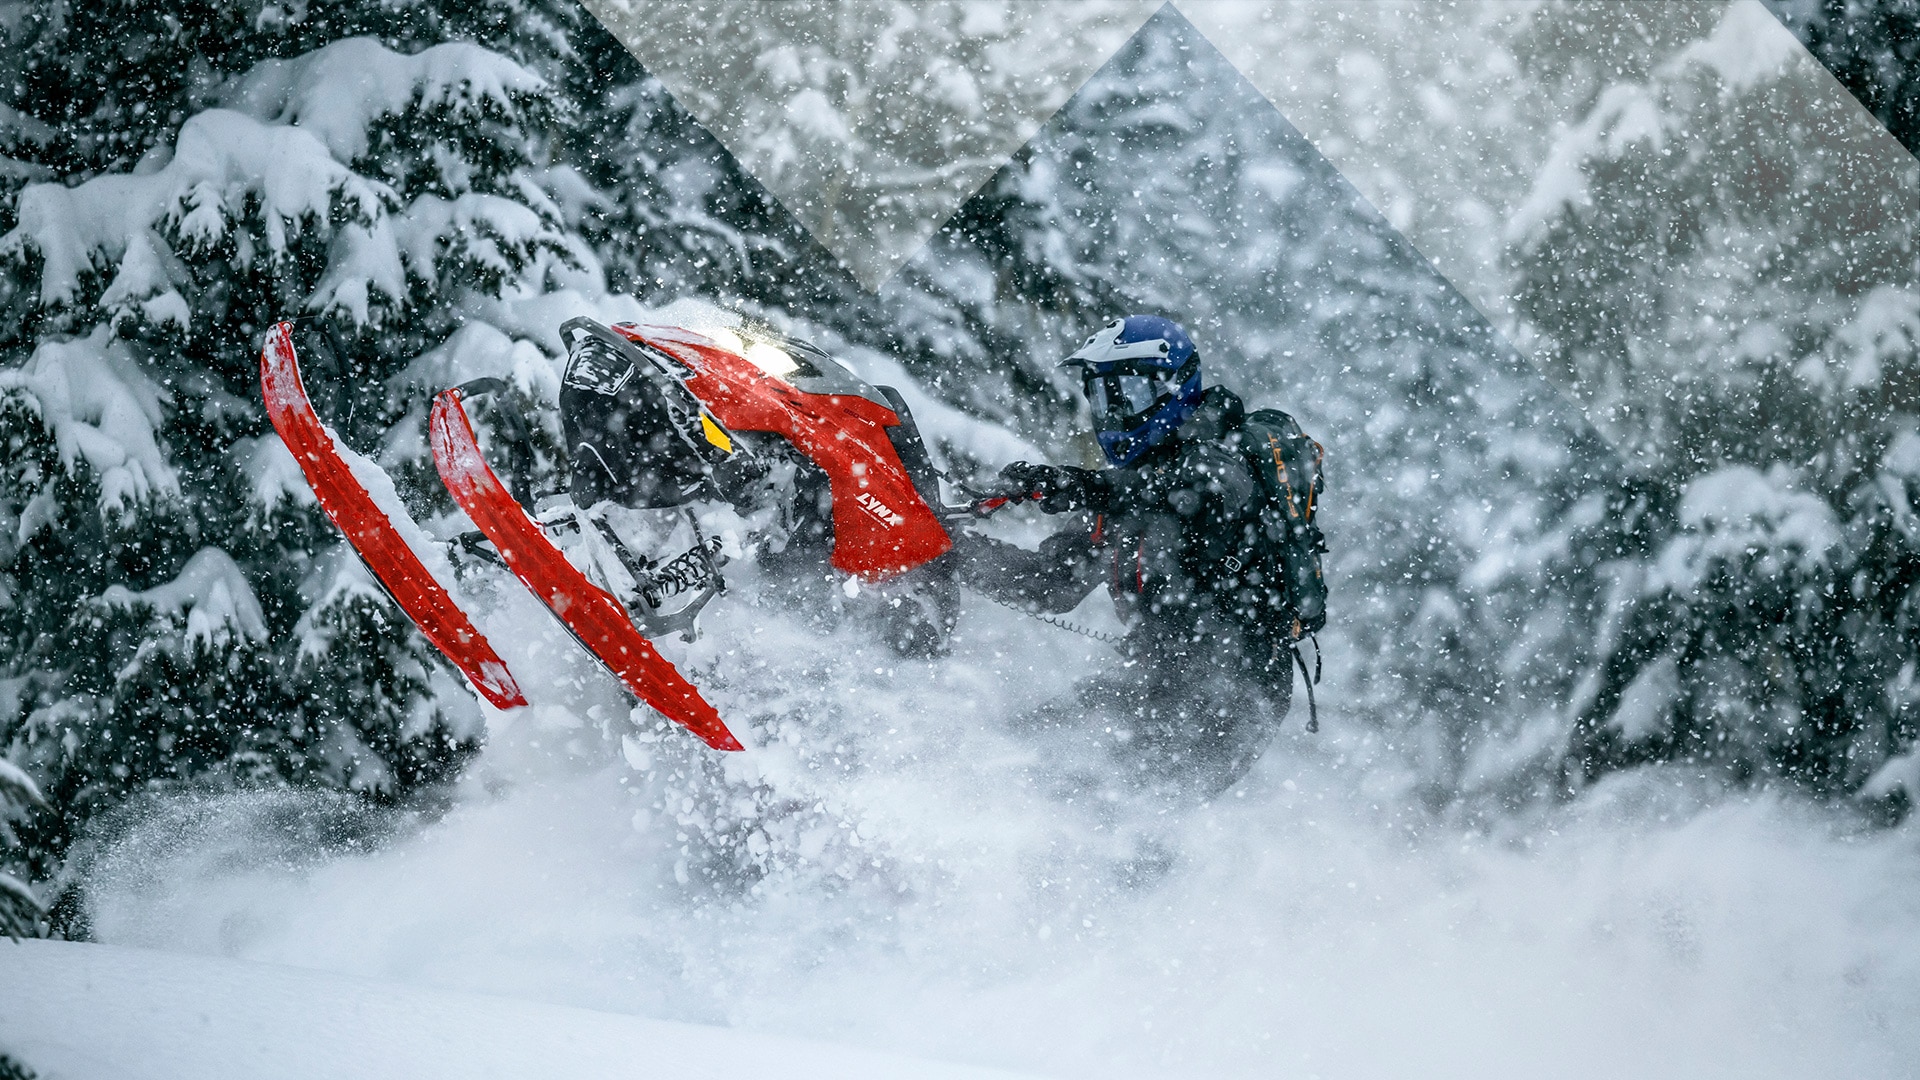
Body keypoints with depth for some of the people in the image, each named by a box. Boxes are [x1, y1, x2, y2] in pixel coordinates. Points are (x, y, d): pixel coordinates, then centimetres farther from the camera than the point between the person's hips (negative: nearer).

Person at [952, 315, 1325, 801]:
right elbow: (1049, 582, 22)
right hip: (1162, 672, 9)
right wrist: (949, 543, 13)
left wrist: (1085, 490, -37)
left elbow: (1204, 499, -28)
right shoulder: (1125, 487, 21)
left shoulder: (1216, 456, -4)